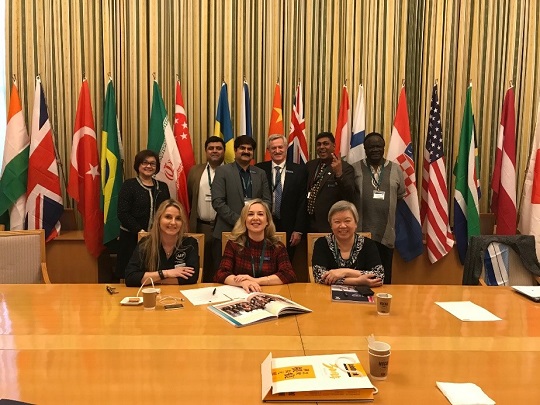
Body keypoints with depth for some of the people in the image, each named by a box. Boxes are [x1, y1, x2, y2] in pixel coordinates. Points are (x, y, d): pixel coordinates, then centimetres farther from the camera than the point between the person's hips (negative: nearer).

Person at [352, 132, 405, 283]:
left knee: (384, 279, 12)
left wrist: (388, 209, 7)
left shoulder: (396, 169, 6)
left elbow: (401, 196, 12)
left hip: (386, 234, 2)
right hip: (360, 233, -2)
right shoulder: (355, 169, 0)